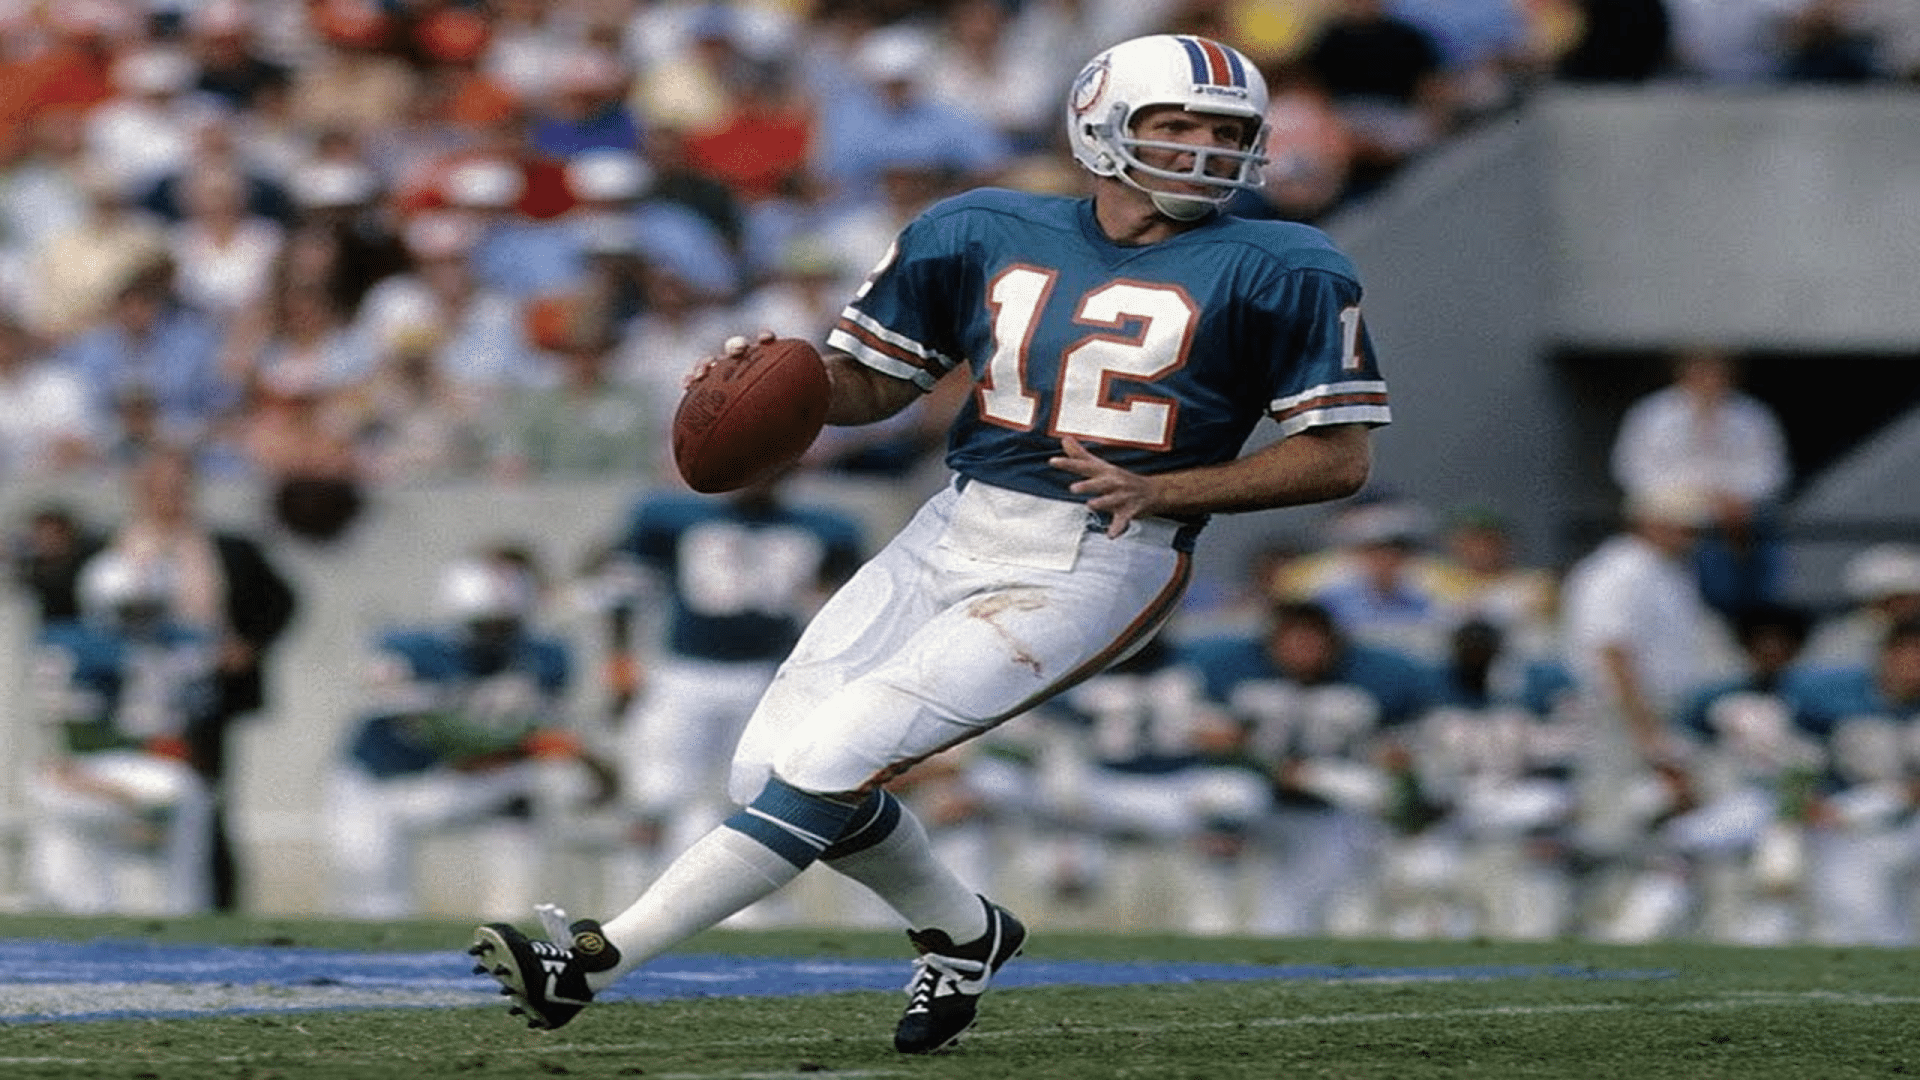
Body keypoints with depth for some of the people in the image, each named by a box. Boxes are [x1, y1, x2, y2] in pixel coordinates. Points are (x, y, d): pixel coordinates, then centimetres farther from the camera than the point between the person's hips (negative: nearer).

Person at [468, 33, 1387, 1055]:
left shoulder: (1274, 275, -6)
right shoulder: (989, 237, 6)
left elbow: (1341, 456, -5)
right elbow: (871, 382, 16)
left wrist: (1160, 490, -17)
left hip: (1093, 567, -6)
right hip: (952, 537, 6)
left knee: (828, 766, -16)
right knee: (771, 768, 2)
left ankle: (591, 963, -11)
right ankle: (962, 934, 27)